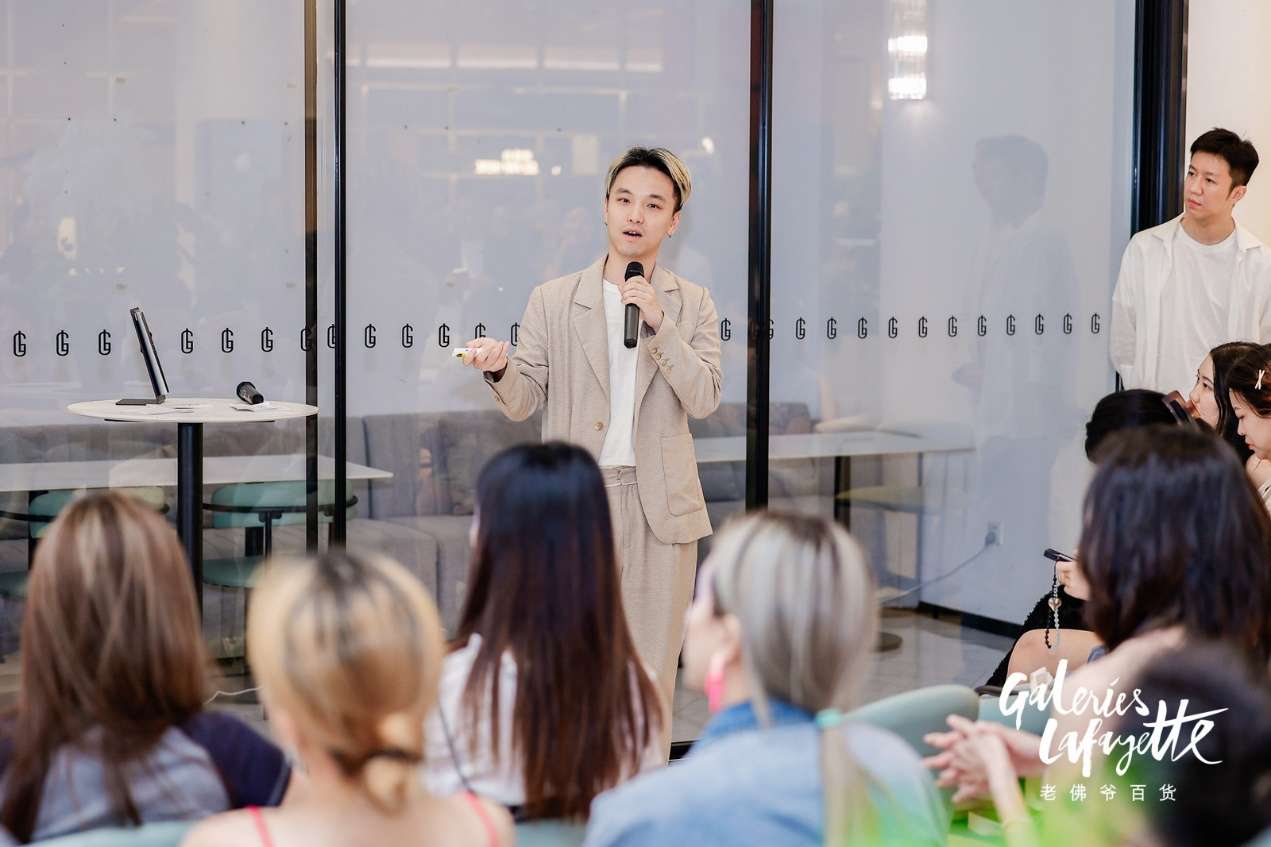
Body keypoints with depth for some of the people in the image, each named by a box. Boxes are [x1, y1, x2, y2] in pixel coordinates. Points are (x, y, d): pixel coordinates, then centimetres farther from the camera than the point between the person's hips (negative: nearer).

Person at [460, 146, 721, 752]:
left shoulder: (693, 305, 7)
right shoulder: (553, 301, 4)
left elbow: (703, 399, -6)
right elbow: (524, 402, 1)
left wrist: (659, 323, -16)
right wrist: (500, 368, -21)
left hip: (660, 507, 1)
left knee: (652, 674, 6)